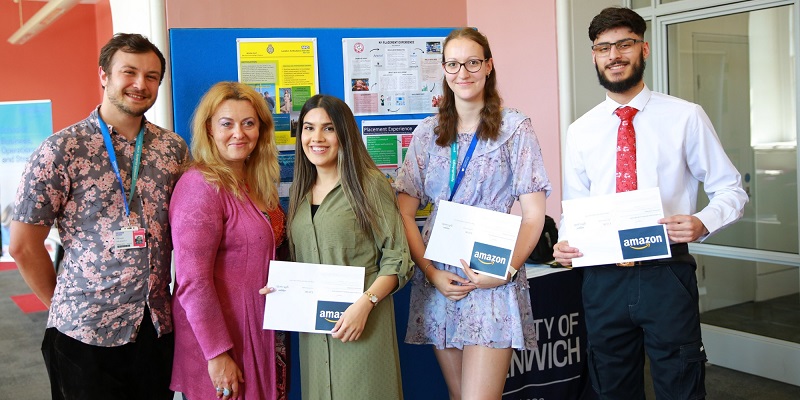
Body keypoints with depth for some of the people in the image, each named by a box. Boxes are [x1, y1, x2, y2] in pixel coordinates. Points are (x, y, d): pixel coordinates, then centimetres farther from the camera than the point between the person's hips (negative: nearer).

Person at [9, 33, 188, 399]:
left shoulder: (174, 148, 3)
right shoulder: (62, 150, -8)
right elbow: (24, 246, -4)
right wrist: (65, 307, 2)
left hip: (158, 327, 4)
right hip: (85, 334, -3)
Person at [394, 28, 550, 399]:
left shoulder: (515, 127, 0)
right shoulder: (428, 132, 8)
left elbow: (533, 214, -4)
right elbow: (404, 212, 5)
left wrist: (507, 270, -16)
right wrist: (430, 271, -7)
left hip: (493, 279, -3)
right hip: (437, 278, 4)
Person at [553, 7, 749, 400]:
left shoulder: (686, 117, -1)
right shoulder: (580, 131, 7)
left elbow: (730, 190, 3)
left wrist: (702, 223, -18)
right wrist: (564, 243, -8)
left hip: (667, 276, -2)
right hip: (603, 278, 3)